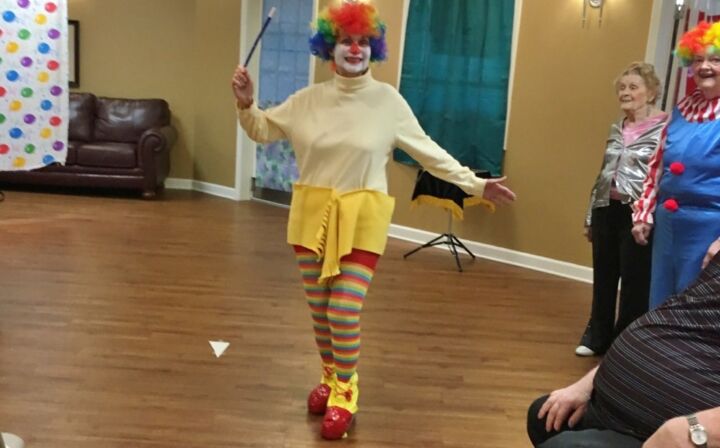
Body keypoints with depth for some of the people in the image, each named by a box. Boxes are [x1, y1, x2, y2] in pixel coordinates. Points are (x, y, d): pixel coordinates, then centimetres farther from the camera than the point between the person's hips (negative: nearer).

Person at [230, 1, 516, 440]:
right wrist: (247, 104, -6)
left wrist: (475, 183, -3)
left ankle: (345, 393, 18)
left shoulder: (388, 100, -4)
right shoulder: (309, 99, 3)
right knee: (319, 310, 12)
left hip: (362, 217, -3)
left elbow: (430, 152, 0)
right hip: (313, 212, 3)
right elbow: (263, 130, 14)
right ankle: (330, 377, 37)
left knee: (345, 312, -6)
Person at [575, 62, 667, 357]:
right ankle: (597, 336, 29)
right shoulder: (617, 128, 13)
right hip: (607, 210, 7)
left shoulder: (664, 128, -9)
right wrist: (590, 216, 19)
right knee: (603, 278, 14)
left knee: (635, 282, 5)